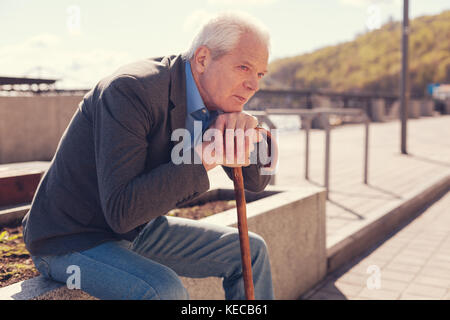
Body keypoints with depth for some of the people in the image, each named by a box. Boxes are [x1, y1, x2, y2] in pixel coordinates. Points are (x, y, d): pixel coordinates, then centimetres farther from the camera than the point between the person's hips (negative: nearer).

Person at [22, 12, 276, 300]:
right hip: (69, 241, -7)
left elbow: (257, 181, 2)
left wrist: (247, 127, -19)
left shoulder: (214, 102, -3)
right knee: (164, 291, -34)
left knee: (251, 251, 6)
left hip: (137, 232, 8)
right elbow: (122, 211, -34)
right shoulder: (130, 91, -28)